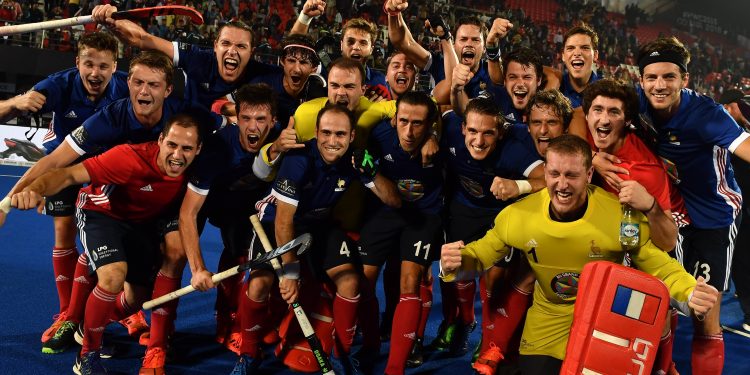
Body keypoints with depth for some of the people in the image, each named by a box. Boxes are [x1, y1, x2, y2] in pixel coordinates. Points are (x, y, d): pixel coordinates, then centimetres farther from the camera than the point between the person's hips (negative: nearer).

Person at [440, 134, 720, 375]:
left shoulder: (622, 216, -22)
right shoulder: (517, 215, -17)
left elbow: (659, 266, -10)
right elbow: (479, 256, -1)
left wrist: (692, 294, -29)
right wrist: (454, 266, -23)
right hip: (548, 323, 1)